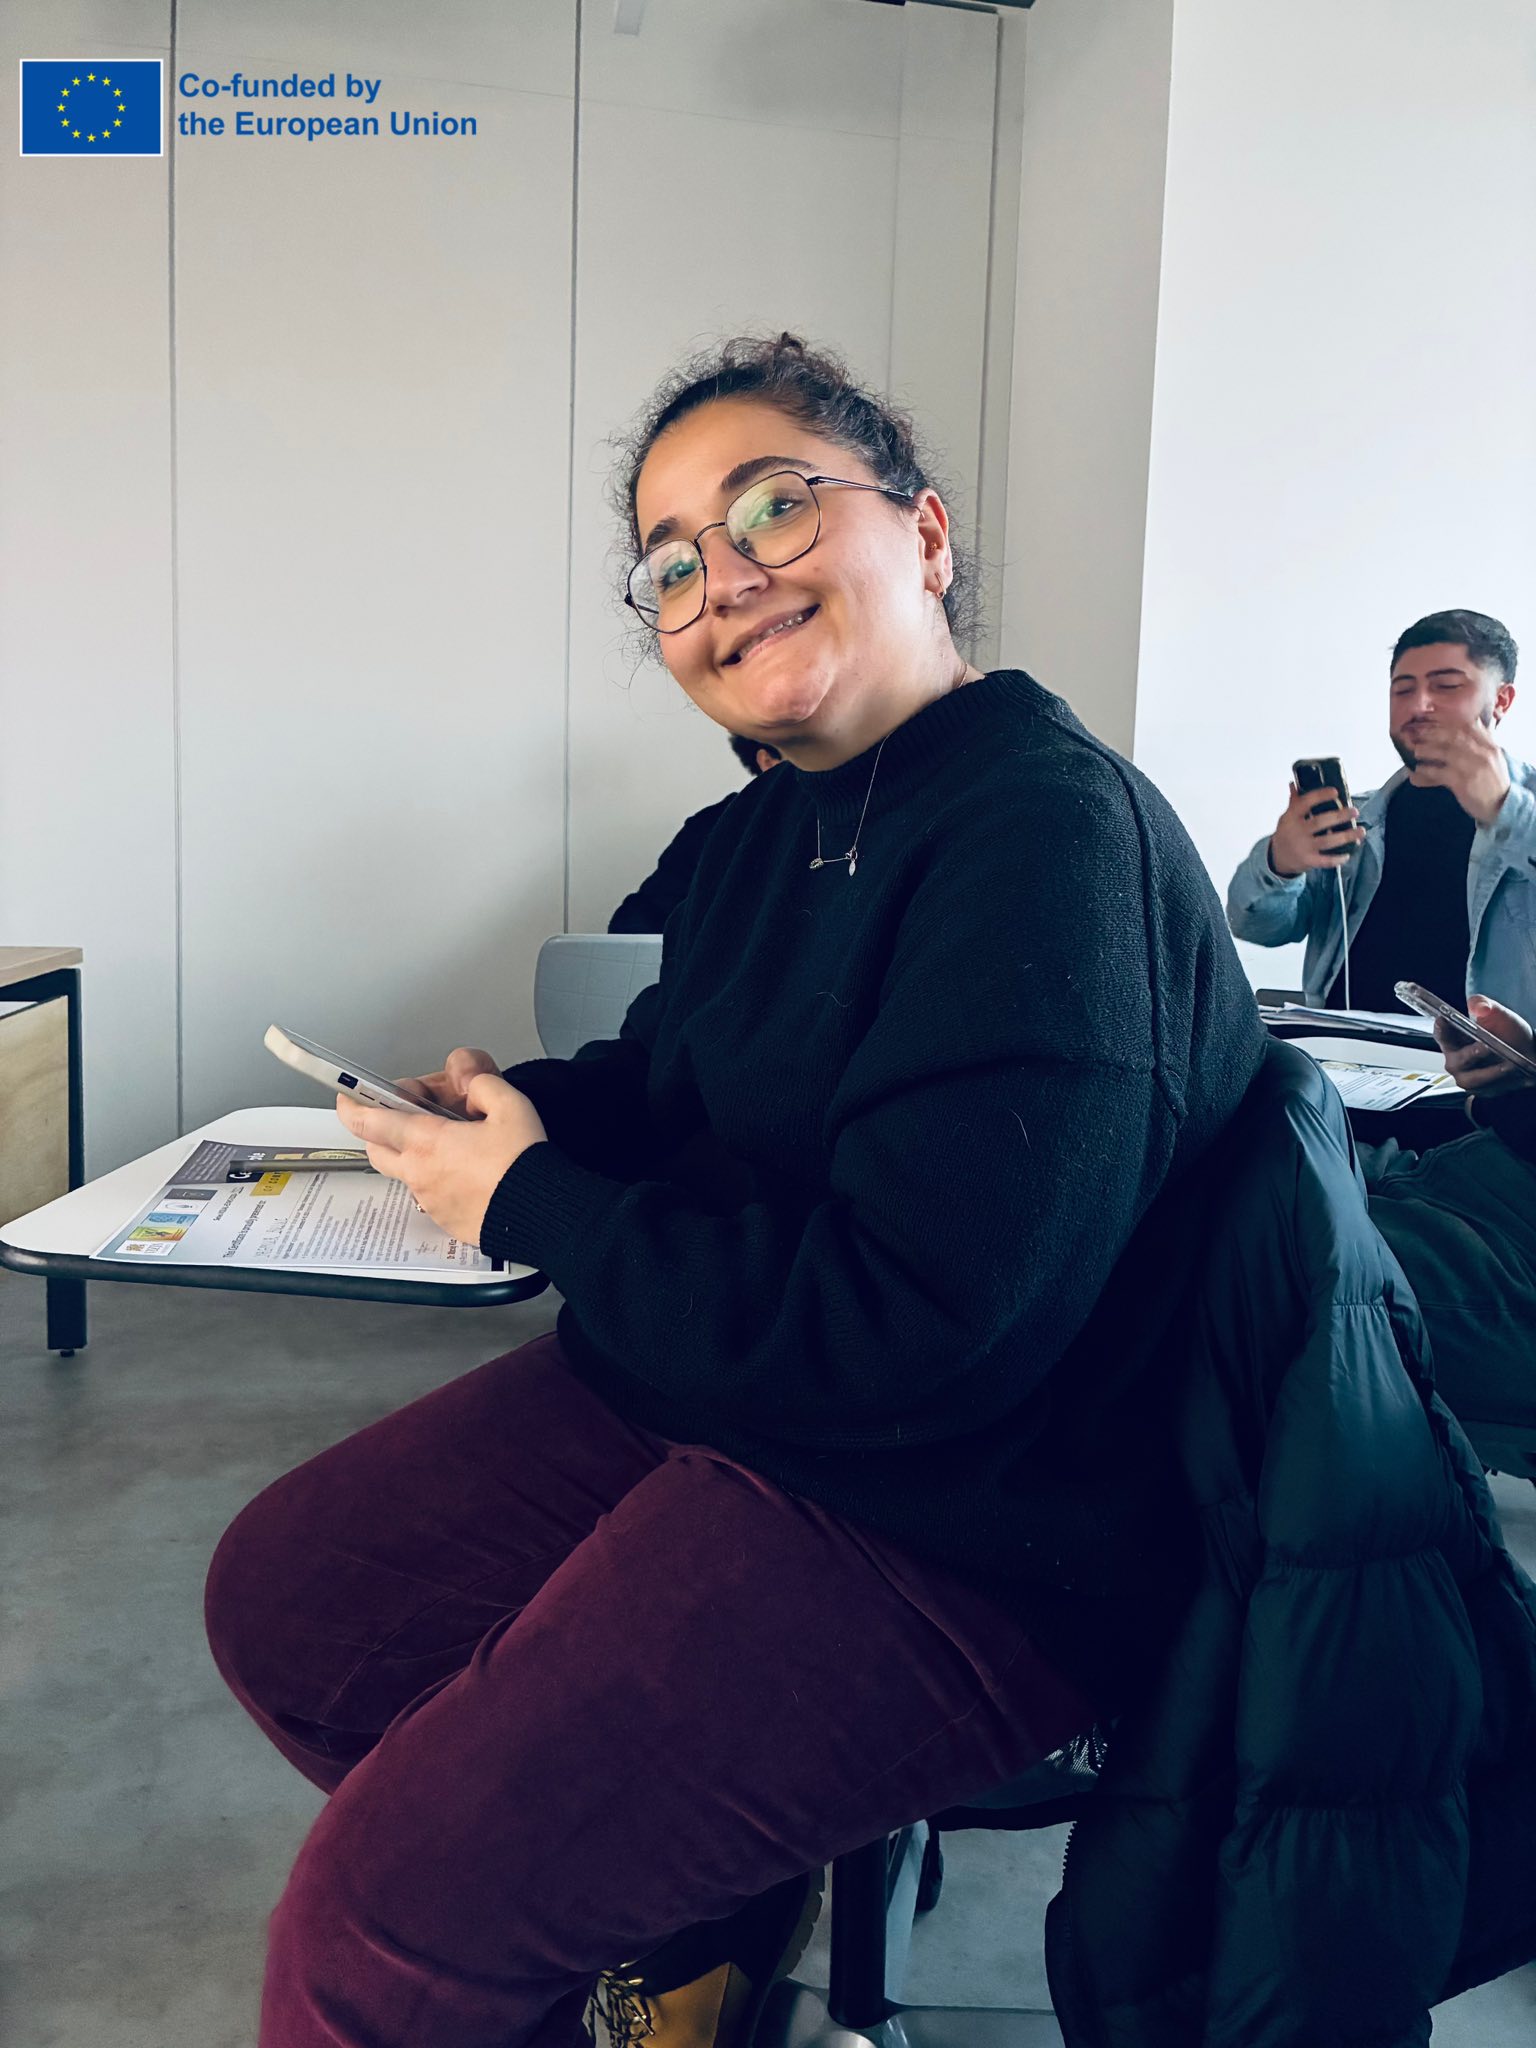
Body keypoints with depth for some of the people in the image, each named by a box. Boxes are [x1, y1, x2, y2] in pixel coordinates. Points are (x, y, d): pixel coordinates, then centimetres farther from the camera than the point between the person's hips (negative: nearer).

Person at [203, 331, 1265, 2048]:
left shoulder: (1048, 836, -22)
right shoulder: (777, 825, 8)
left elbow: (909, 1332, -28)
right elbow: (674, 1087, 21)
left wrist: (534, 1209, -16)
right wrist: (517, 1103, -2)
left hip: (967, 1533, -9)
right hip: (706, 1386, 9)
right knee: (280, 1599, 9)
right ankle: (695, 1905, 19)